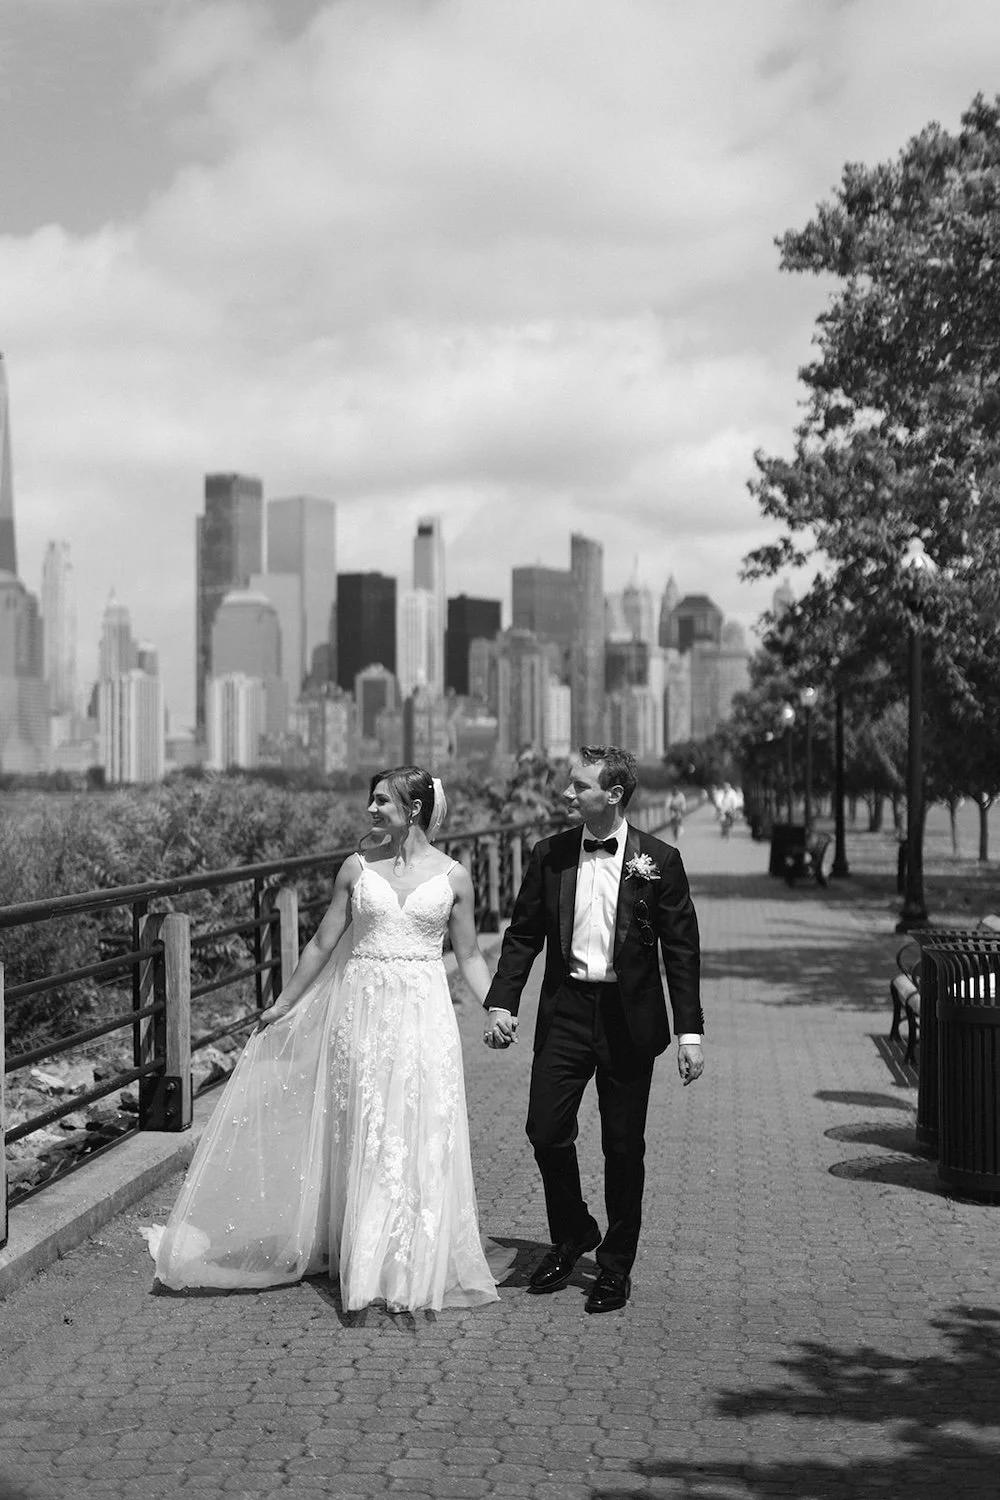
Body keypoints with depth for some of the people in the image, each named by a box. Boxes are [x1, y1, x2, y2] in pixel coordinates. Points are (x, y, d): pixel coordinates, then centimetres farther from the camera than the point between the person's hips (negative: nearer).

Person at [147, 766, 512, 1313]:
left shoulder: (452, 877, 1)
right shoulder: (357, 868, 4)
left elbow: (469, 956, 7)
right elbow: (322, 944, 11)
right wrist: (282, 1006, 14)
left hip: (423, 1016, -1)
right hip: (361, 1008, 1)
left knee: (420, 1141, -1)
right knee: (364, 1138, 5)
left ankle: (416, 1267, 12)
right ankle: (367, 1262, 17)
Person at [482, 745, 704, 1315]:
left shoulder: (659, 860, -5)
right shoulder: (549, 855, 3)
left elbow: (682, 951, -3)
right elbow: (523, 935, 7)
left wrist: (691, 1032, -7)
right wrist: (501, 1004, -4)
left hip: (629, 1017, -2)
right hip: (566, 1010, 2)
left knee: (624, 1147, 5)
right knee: (546, 1129, -3)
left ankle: (616, 1266, 22)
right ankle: (571, 1235, 24)